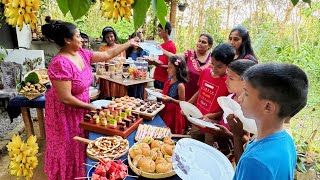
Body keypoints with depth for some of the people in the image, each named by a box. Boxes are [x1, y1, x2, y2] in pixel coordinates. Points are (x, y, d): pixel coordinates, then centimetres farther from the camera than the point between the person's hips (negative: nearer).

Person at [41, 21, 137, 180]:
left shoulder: (82, 53, -5)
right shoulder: (60, 64, -30)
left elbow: (107, 55, 4)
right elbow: (66, 98, -29)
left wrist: (128, 44, 5)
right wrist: (89, 107, -16)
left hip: (80, 108, 8)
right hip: (65, 112, -8)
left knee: (80, 144, 24)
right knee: (68, 147, 13)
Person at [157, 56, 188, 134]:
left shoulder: (180, 85, -21)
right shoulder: (169, 81, 1)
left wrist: (171, 99, -28)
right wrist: (159, 92, 1)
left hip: (173, 113, -7)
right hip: (165, 110, 7)